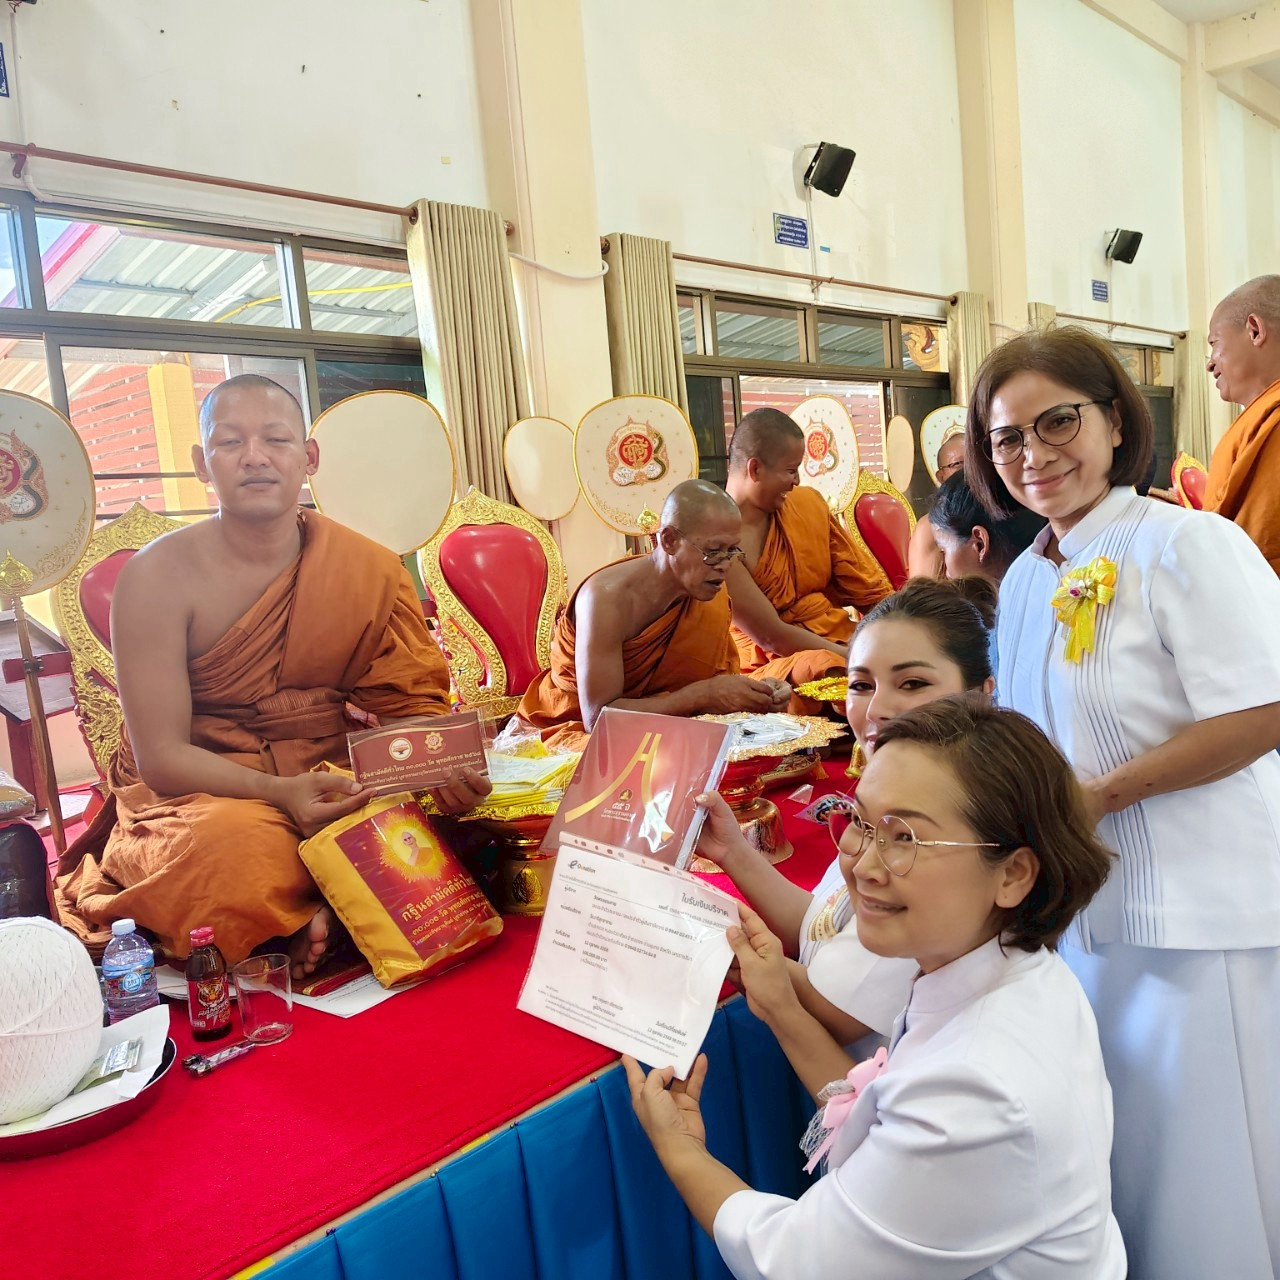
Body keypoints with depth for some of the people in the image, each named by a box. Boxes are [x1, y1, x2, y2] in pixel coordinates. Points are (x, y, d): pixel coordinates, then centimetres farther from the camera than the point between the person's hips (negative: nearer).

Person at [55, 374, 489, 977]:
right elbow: (160, 756, -12)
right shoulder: (158, 576, -10)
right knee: (242, 845, -36)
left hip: (340, 784, 3)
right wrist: (281, 791, -30)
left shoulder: (370, 569, -3)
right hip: (196, 791, -2)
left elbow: (412, 705, -2)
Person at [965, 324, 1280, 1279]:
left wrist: (1094, 796, -18)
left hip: (1200, 915, -7)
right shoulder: (1024, 578, 9)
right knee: (1112, 1159, 22)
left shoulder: (1185, 544, -14)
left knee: (1201, 1175, 10)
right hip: (1083, 907, 7)